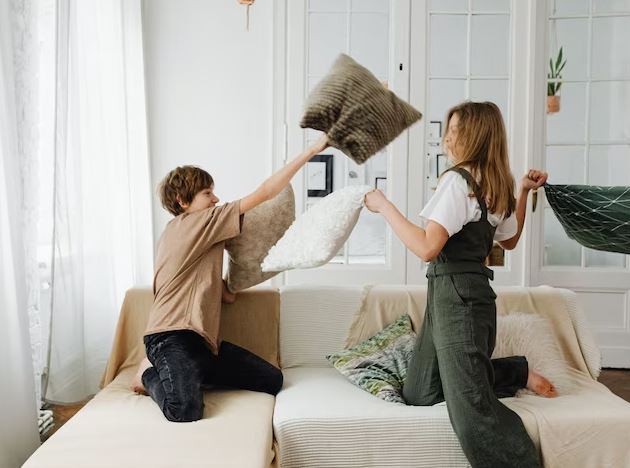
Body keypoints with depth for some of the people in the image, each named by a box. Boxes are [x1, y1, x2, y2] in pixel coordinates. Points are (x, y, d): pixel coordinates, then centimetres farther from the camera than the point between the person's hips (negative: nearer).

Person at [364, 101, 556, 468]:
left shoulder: (458, 179, -15)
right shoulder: (497, 187, 13)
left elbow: (427, 248, -25)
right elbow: (510, 240, 27)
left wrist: (384, 206, -16)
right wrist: (523, 192, 28)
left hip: (456, 297, -10)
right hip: (466, 294, 10)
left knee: (471, 410, -7)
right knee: (419, 394, 19)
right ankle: (517, 372, 24)